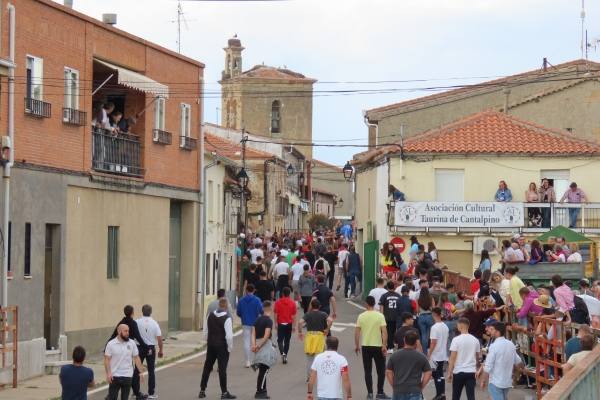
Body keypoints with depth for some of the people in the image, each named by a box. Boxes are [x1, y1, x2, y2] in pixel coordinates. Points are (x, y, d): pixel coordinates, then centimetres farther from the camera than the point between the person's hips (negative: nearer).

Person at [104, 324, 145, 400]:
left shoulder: (132, 344, 1)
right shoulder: (111, 344, -7)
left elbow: (136, 358, 5)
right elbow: (107, 359, -7)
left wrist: (141, 372, 0)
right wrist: (108, 373, -17)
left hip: (127, 376, 3)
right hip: (114, 376, -3)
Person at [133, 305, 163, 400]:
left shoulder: (137, 322, -8)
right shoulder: (154, 323, -5)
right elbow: (159, 338, -6)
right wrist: (161, 350, 5)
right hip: (151, 349, 0)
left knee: (137, 370, 11)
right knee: (151, 371, 8)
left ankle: (135, 391, 14)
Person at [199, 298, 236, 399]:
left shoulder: (211, 315, 3)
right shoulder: (227, 318, -17)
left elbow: (206, 331, 11)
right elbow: (229, 335, -19)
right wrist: (230, 348, -8)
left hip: (211, 345, 6)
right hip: (222, 346, -6)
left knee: (207, 367, 14)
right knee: (222, 368, 0)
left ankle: (202, 391, 18)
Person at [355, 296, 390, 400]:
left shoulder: (361, 316, -2)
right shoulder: (380, 316, -7)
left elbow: (357, 332, -1)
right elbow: (384, 331, -13)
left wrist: (357, 345, 9)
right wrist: (384, 346, -10)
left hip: (365, 346, 2)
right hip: (378, 345, -2)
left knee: (368, 371, 8)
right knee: (381, 370, 10)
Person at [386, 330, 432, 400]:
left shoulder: (394, 356, 5)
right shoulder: (421, 357, 0)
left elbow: (388, 372, 4)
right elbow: (428, 373, -1)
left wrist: (394, 386, 9)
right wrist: (421, 387, 6)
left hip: (398, 390, 2)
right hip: (414, 391, -2)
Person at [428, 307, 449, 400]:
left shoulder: (435, 327, -17)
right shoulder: (445, 326, 6)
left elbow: (433, 343, -19)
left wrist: (429, 355, -14)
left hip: (435, 356, -7)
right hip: (443, 355, 7)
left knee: (436, 375, 0)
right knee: (441, 375, 13)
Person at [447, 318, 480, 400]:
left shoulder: (456, 339, -10)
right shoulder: (475, 340, 4)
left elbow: (452, 358, -12)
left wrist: (449, 373, -7)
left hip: (458, 372, -3)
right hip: (471, 372, 3)